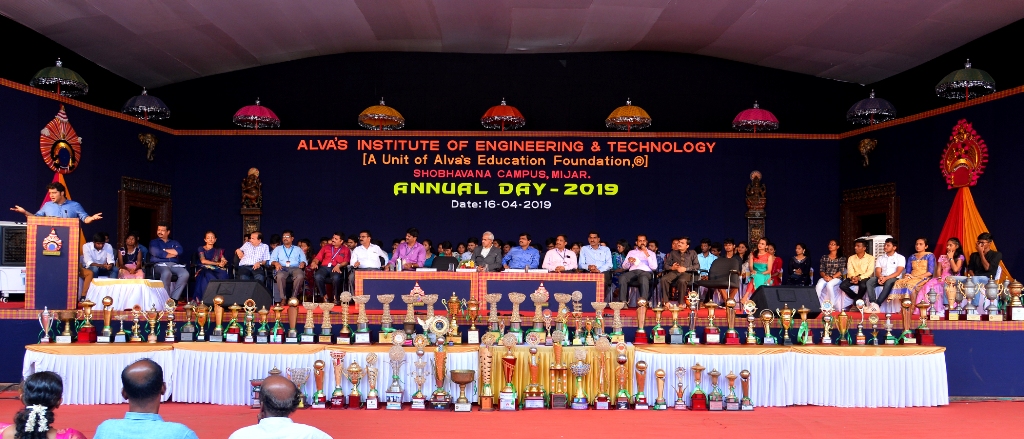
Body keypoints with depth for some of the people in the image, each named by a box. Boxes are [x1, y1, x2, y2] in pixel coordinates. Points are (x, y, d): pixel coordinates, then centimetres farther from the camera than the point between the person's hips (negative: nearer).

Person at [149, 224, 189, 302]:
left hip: (174, 265, 3)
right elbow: (157, 253, -3)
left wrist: (164, 250, 2)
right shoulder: (154, 242, 19)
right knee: (166, 273, -41)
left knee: (185, 274, -31)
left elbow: (179, 251, 3)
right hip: (160, 264, -3)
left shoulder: (174, 243, 26)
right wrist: (173, 254, 3)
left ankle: (174, 298, -29)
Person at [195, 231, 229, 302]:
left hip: (215, 271, 2)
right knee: (209, 275, -41)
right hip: (204, 270, -2)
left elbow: (224, 260, 10)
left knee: (223, 273, -35)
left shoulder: (218, 250, 25)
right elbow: (203, 261, -4)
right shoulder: (201, 249, 14)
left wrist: (223, 262, -16)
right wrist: (217, 263, -8)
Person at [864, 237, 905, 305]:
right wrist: (880, 277, -18)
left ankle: (877, 304, -40)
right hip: (882, 278, 4)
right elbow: (878, 271, 7)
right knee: (869, 282, -28)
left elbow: (898, 272, -7)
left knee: (889, 282, -40)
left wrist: (886, 278, -21)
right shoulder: (880, 258, 19)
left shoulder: (900, 258, 6)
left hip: (894, 278, -4)